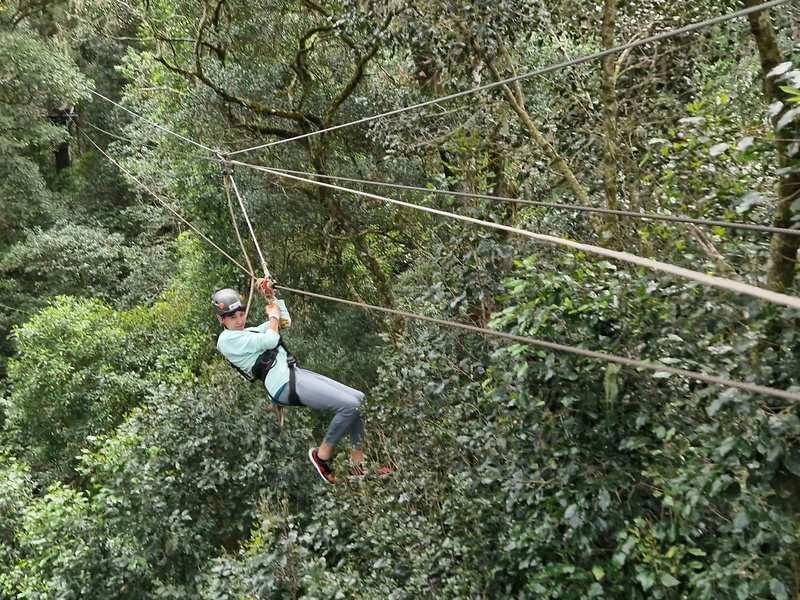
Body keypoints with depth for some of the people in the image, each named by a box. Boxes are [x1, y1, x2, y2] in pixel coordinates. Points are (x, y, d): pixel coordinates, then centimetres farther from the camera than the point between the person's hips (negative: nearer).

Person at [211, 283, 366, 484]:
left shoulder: (245, 332, 23)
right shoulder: (227, 339, -6)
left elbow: (277, 323, 34)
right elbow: (270, 340, -14)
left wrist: (269, 297, 23)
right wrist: (273, 315, 4)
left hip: (294, 373, 10)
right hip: (285, 384, -10)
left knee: (358, 398, 3)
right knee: (349, 405, -21)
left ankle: (358, 459, 9)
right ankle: (322, 455, -4)